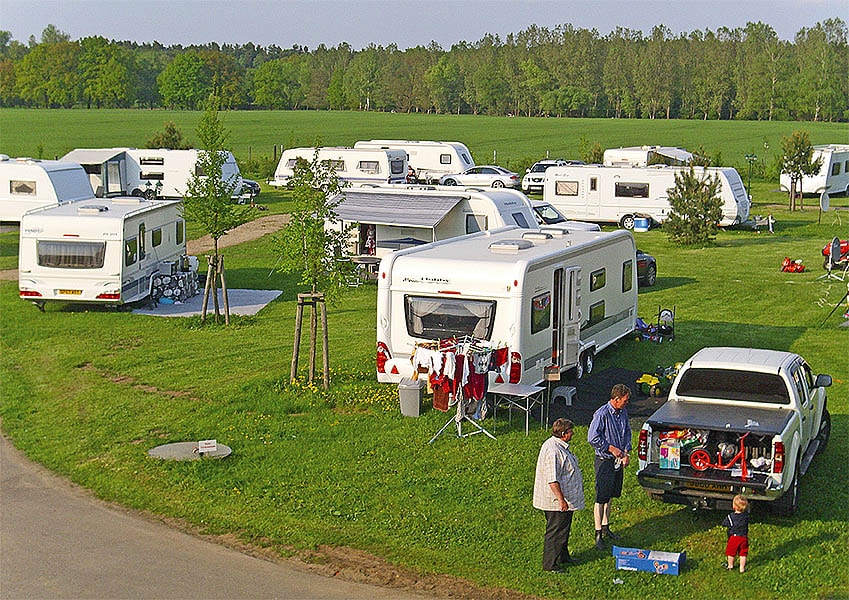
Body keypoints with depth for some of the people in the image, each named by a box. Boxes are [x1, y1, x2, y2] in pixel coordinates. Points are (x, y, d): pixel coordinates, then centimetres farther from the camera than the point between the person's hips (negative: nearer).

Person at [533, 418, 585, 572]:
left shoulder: (560, 446, 10)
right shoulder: (552, 451, -26)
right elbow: (552, 480, -29)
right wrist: (561, 500, -29)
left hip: (564, 501, 11)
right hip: (556, 502, -11)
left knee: (564, 529, 23)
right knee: (555, 532, 0)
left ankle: (563, 557, 38)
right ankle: (550, 564, 10)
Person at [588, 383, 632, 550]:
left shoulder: (623, 412, 4)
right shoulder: (601, 415, -20)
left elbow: (627, 433, 16)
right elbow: (592, 438, -20)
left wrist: (626, 452, 3)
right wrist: (611, 448, -16)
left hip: (618, 460, 7)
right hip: (604, 461, -7)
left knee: (610, 496, 18)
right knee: (601, 498, -2)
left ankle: (606, 527, 31)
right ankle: (598, 534, 5)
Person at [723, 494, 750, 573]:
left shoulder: (730, 516, -15)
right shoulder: (746, 515, -9)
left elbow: (724, 524, -4)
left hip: (733, 537, -2)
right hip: (744, 538, 2)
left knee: (731, 552, 16)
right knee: (743, 554, 10)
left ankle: (730, 566, 30)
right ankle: (742, 568, 12)